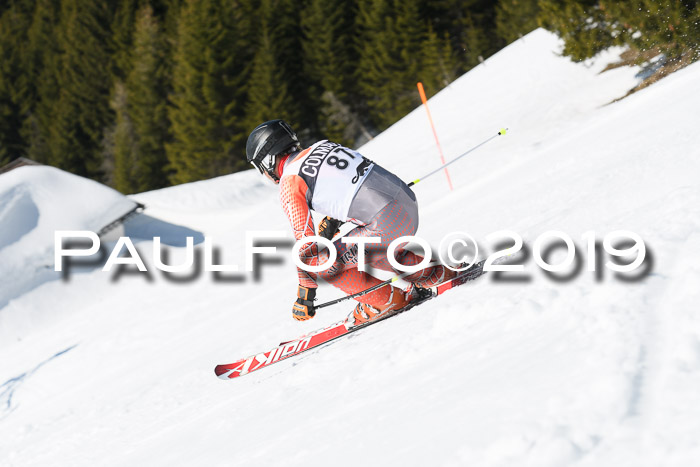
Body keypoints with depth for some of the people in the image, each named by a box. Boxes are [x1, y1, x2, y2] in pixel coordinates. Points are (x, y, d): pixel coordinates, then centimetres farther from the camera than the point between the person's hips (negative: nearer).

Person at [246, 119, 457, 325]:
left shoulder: (289, 183, -5)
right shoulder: (320, 147, 17)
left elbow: (305, 240, -6)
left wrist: (305, 294, 2)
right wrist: (331, 220, 35)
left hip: (386, 225, -9)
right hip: (409, 202, 9)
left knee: (322, 264, 1)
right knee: (374, 253, 35)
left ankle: (385, 300, 10)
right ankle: (436, 274, 35)